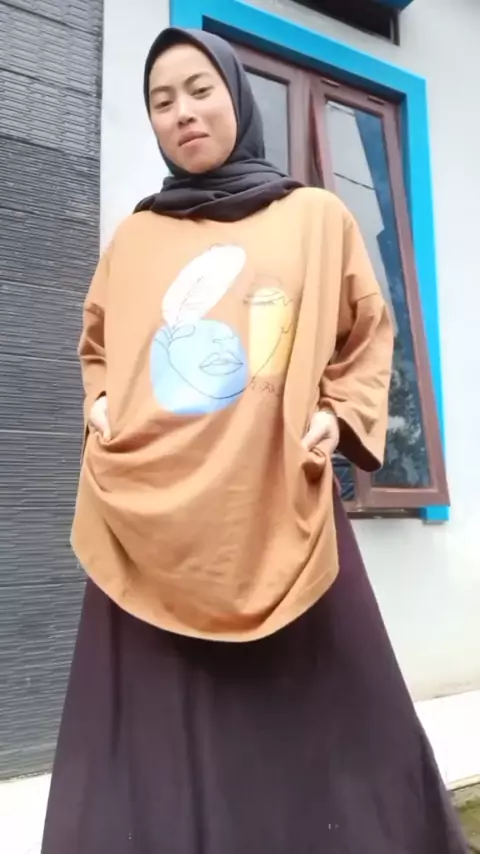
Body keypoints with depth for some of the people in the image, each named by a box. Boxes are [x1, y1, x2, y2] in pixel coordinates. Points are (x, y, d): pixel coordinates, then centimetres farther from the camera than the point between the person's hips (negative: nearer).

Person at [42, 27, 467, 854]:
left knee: (309, 725, 6)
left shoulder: (316, 218, 10)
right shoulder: (135, 236, 14)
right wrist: (101, 404, 6)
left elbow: (366, 338, 15)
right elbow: (97, 346, 25)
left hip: (276, 513, -1)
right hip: (150, 521, 2)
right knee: (158, 746, 6)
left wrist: (342, 418, -1)